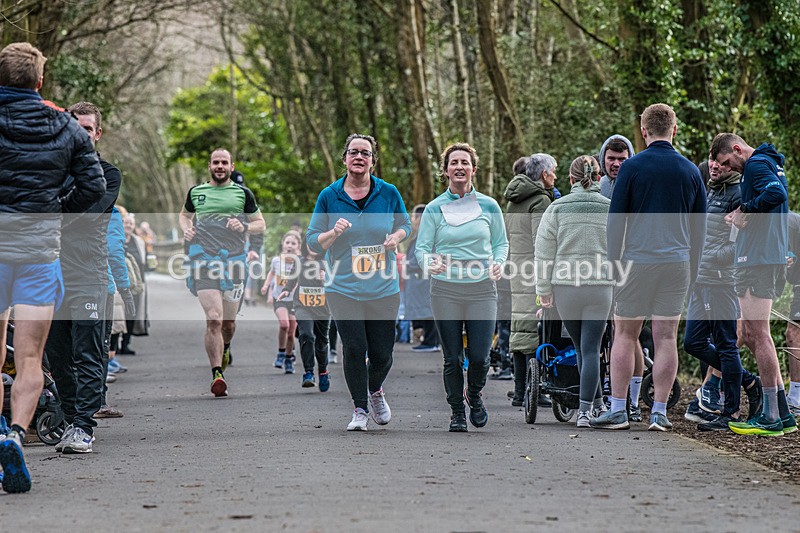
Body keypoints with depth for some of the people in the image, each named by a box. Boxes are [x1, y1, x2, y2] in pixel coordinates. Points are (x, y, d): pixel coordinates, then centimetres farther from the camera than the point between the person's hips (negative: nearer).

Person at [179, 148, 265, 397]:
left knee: (228, 321, 9)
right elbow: (184, 215, 32)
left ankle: (225, 349, 45)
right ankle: (217, 375, -14)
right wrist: (186, 228, 10)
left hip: (234, 258, 1)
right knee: (213, 319, -15)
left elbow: (260, 224, 15)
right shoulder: (196, 192, 15)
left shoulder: (243, 194, 11)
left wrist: (244, 227, -5)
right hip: (203, 258, -1)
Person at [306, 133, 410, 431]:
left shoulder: (388, 193, 2)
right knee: (354, 349, -10)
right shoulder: (329, 196, -1)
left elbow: (404, 224, 17)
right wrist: (334, 232, -19)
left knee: (382, 354, 3)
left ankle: (375, 390, 36)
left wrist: (395, 237, -5)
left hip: (384, 289, 1)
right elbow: (313, 242, 1)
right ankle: (360, 409, 9)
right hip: (344, 288, -1)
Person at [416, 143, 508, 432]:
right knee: (452, 358, 2)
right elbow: (422, 247, 4)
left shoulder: (488, 205, 5)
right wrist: (430, 262, -18)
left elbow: (501, 243, 12)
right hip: (445, 291, 0)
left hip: (482, 289, 0)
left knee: (480, 357, -5)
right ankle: (457, 413, 19)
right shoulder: (434, 209, 3)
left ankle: (474, 394, 26)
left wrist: (498, 263, -8)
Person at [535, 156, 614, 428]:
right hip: (601, 286, -1)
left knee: (581, 348, 16)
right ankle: (586, 410, -9)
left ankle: (597, 405, 26)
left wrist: (544, 288, 6)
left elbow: (544, 251, -1)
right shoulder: (611, 209, 1)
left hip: (566, 285, 1)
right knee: (591, 349, 0)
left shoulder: (557, 208, -1)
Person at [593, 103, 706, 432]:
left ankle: (618, 411, 2)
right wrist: (692, 271, 19)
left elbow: (615, 220, -3)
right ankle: (659, 413, 4)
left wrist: (614, 263, 6)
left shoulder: (632, 167, -3)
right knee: (666, 337, 5)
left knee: (624, 335, 5)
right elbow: (699, 226, 12)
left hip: (638, 260, -3)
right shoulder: (690, 171, 7)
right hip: (677, 262, 3)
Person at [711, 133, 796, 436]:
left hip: (758, 259, -10)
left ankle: (771, 419, -5)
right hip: (771, 259, 10)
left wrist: (744, 209, -14)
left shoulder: (756, 164, -9)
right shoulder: (771, 164, 22)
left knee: (758, 333, -7)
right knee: (750, 333, 12)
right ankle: (782, 414, 12)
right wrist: (741, 215, 8)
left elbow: (777, 194, -27)